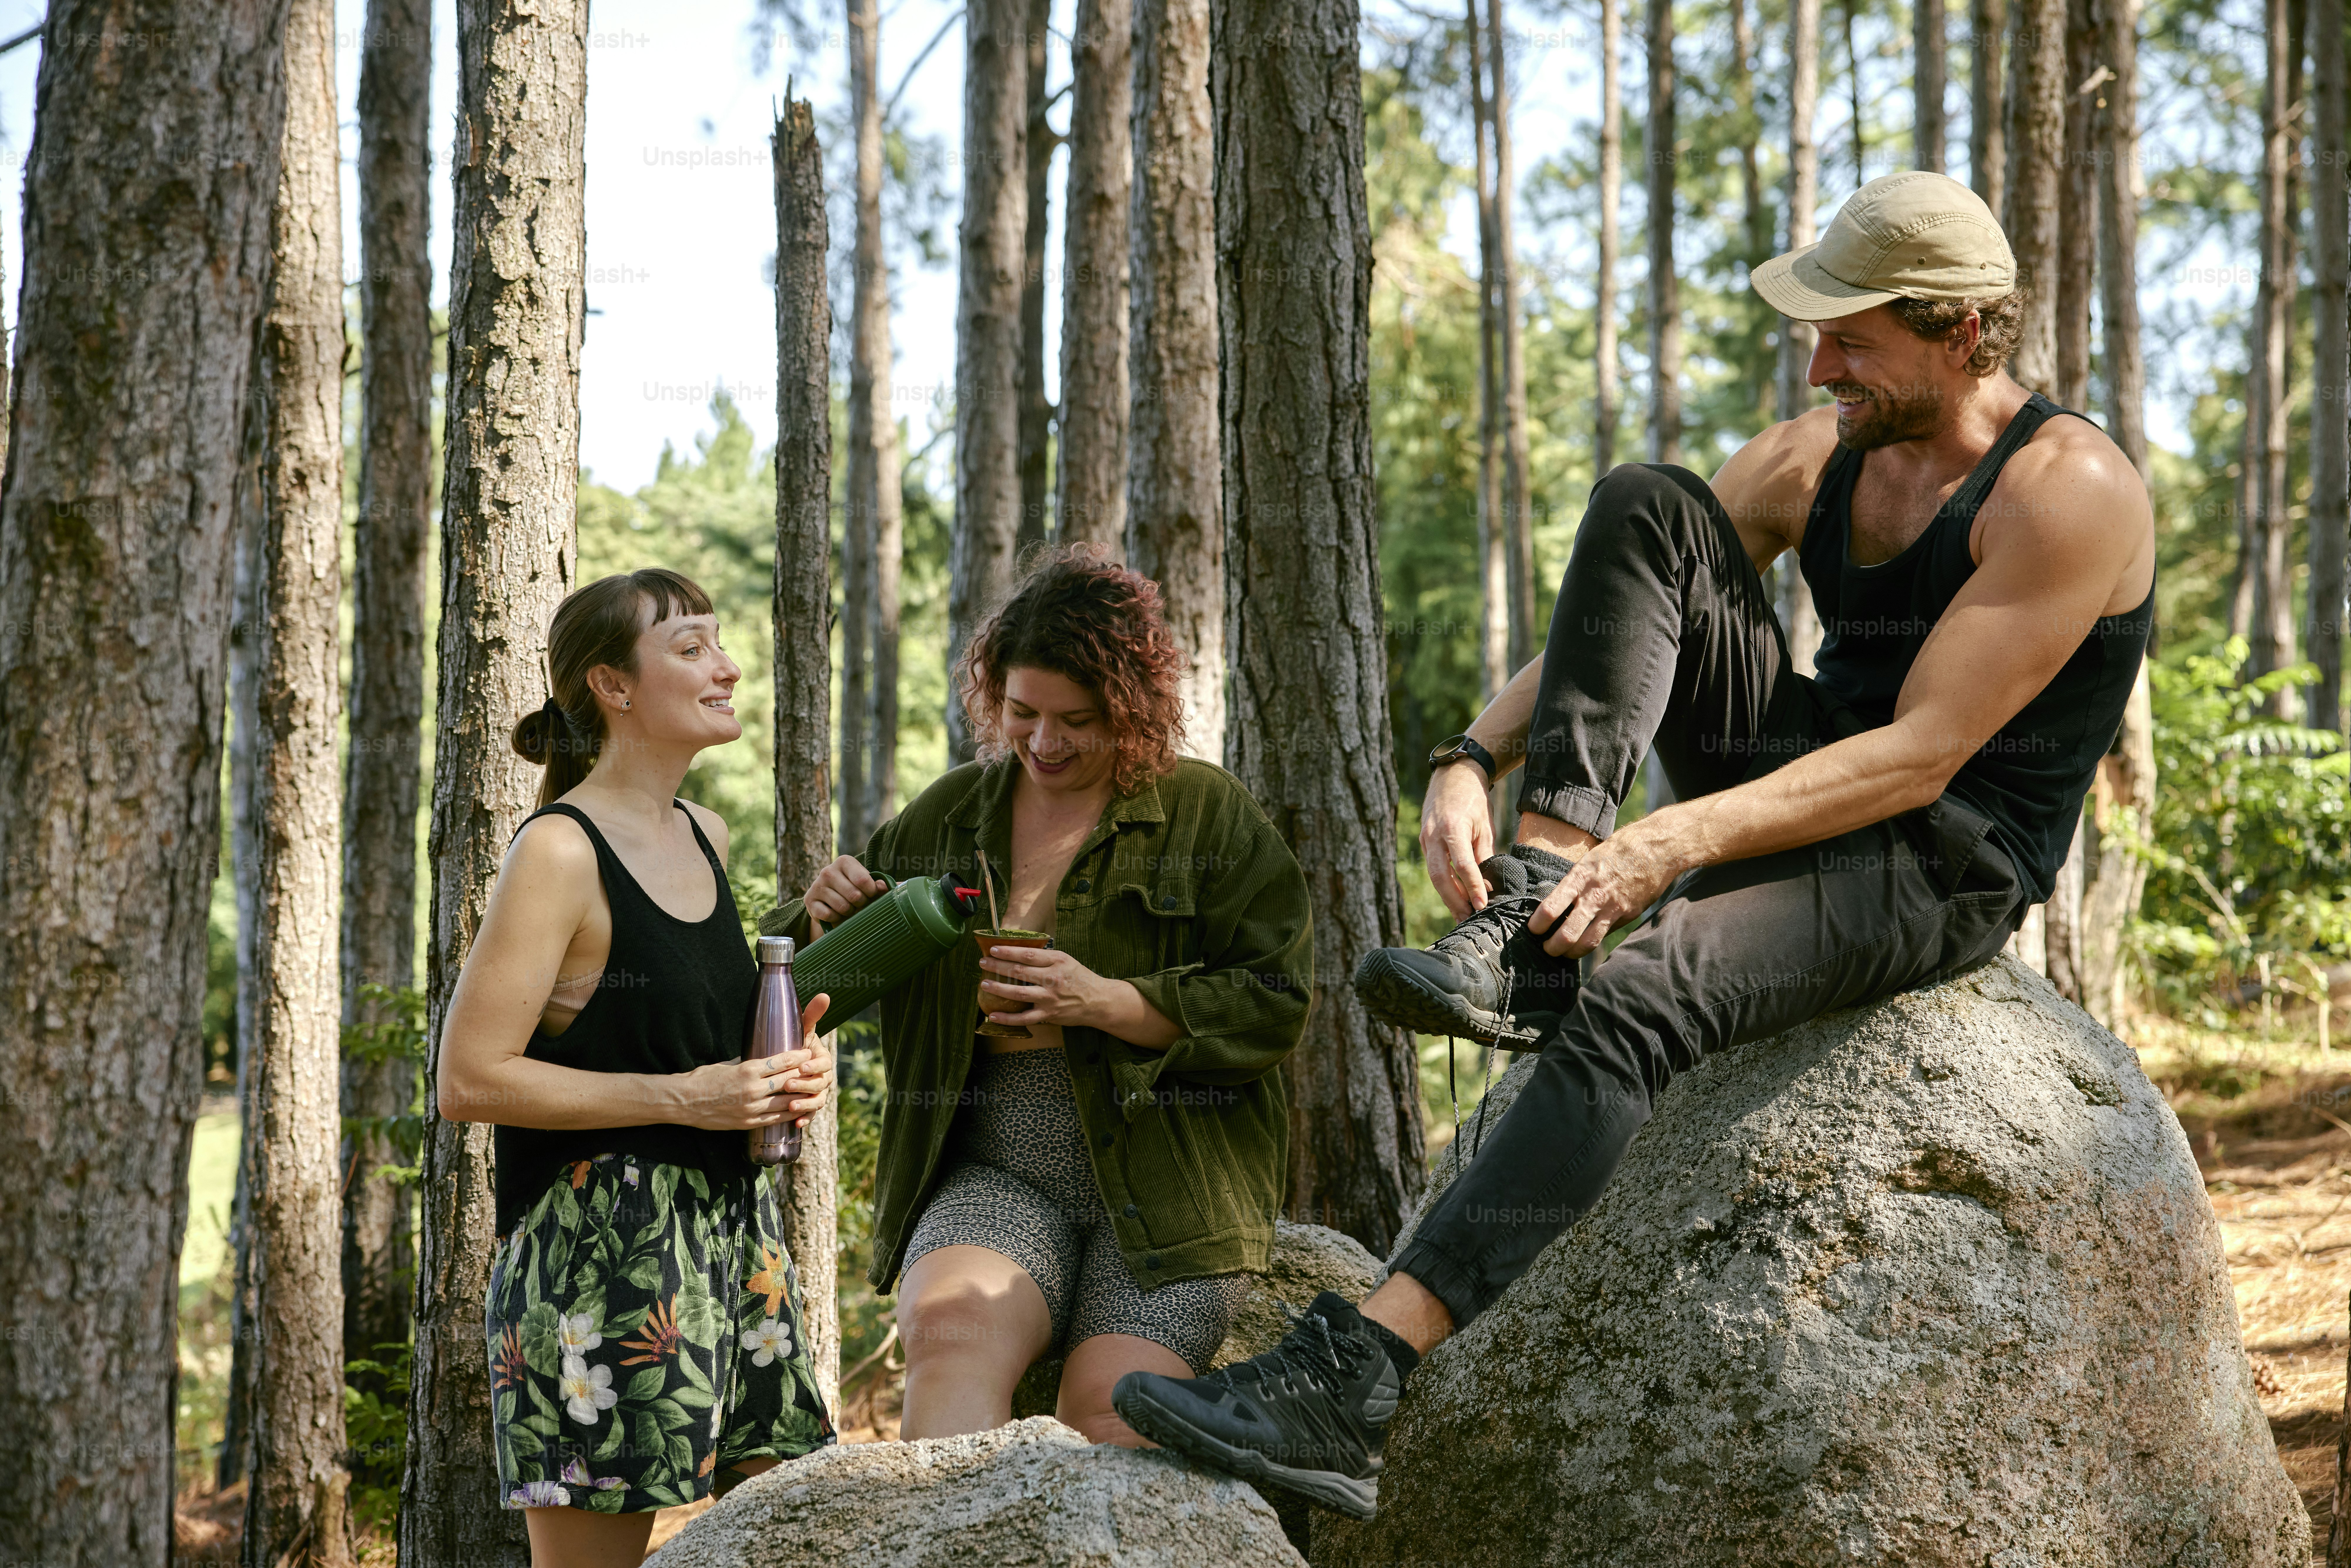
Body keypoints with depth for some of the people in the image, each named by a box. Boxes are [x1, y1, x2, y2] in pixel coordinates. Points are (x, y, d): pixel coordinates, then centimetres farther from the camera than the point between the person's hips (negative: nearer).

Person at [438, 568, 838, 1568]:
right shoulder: (560, 851, -11)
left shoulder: (707, 838, 14)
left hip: (734, 1236, 8)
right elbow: (469, 1081, -15)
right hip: (598, 1255, -8)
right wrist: (680, 1097, -18)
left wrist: (783, 1070, 9)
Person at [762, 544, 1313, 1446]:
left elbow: (1276, 1003, -3)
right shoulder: (946, 820, 15)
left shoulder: (1209, 815, 6)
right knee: (952, 1329, -31)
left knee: (1115, 1417, -26)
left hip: (1165, 1185, -1)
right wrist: (824, 921, 0)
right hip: (995, 1178, 2)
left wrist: (1107, 1003, -15)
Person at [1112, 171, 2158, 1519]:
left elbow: (1922, 758, -22)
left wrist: (1675, 843, -32)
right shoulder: (1816, 461, 6)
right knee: (1644, 507, -13)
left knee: (1640, 999, -36)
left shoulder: (2069, 491, -15)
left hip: (1945, 867, -7)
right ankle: (1529, 916, -25)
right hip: (1812, 791, 7)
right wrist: (1472, 764, -14)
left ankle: (1351, 1389, -43)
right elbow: (1606, 625, 6)